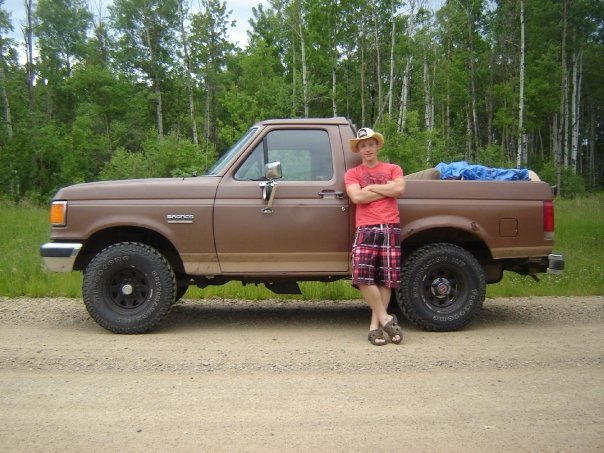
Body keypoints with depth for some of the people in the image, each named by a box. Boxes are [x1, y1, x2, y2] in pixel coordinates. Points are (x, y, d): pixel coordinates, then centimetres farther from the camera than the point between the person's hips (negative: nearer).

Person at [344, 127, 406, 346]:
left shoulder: (393, 169, 18)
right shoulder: (352, 174, 15)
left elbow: (399, 189, -3)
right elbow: (357, 197, -4)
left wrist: (371, 188, 0)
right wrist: (386, 189, 0)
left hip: (390, 228, 1)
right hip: (365, 229, -1)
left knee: (386, 279, -2)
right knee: (362, 275, -18)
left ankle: (375, 325, 4)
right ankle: (386, 319, -5)